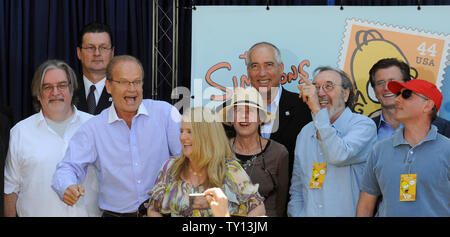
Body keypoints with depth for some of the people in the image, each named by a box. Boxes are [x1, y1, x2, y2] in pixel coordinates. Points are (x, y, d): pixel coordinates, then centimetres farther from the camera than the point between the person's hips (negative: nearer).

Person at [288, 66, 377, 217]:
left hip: (350, 214, -2)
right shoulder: (306, 132, 11)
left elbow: (339, 156, -25)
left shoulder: (363, 125, -5)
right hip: (308, 214, 2)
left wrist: (317, 110, -20)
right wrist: (295, 215, 0)